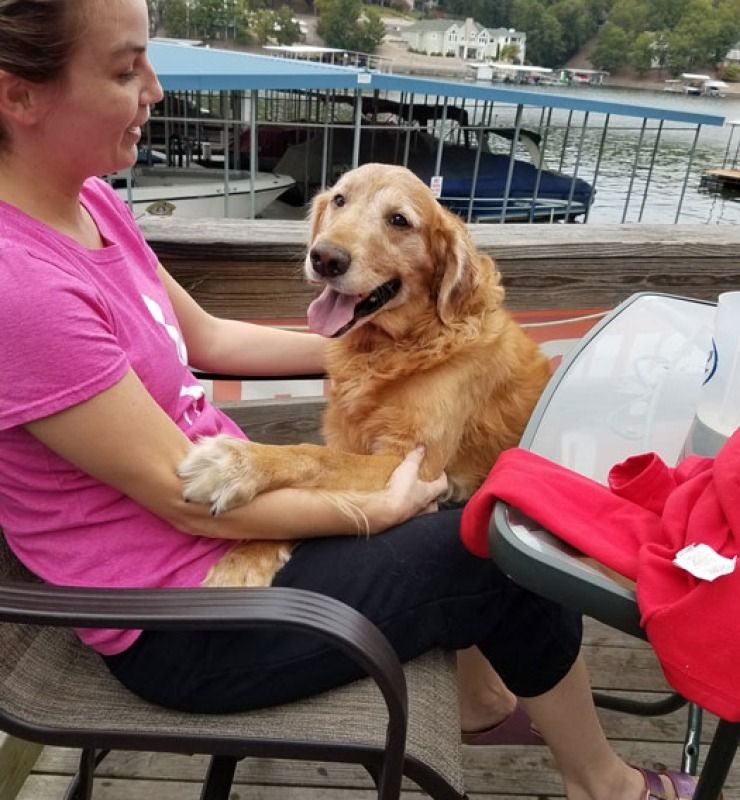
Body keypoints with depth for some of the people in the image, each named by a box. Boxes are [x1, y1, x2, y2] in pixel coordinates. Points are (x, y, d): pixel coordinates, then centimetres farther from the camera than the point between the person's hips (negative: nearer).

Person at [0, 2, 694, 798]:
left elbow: (205, 337, 11)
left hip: (228, 505, 9)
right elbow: (191, 501, -23)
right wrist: (382, 509, -12)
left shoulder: (85, 200, -1)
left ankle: (482, 690, 37)